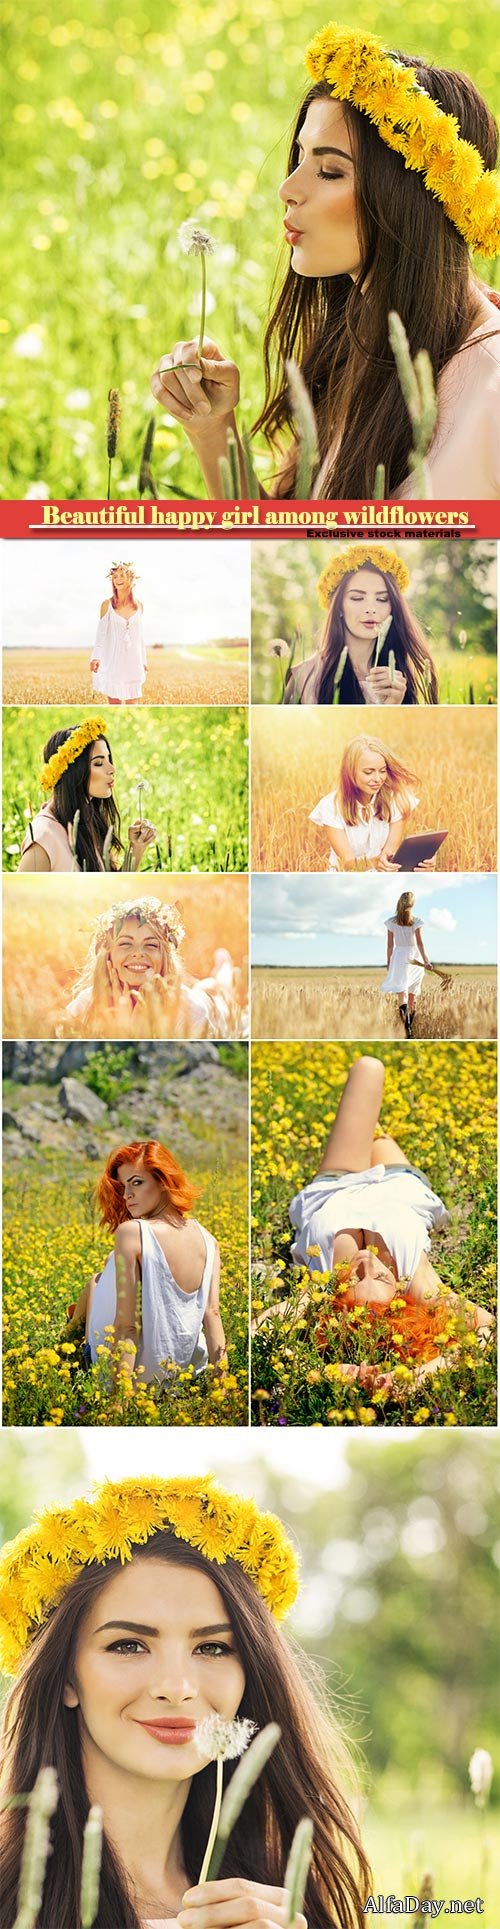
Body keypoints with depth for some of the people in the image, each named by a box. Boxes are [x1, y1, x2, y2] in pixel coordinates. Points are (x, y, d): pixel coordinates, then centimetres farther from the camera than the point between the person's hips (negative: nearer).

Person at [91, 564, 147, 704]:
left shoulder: (139, 605, 5)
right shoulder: (107, 605, -4)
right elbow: (101, 634, -6)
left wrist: (143, 661, 16)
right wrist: (96, 657, -19)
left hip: (133, 662, 3)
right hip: (113, 661, -3)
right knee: (114, 704, -1)